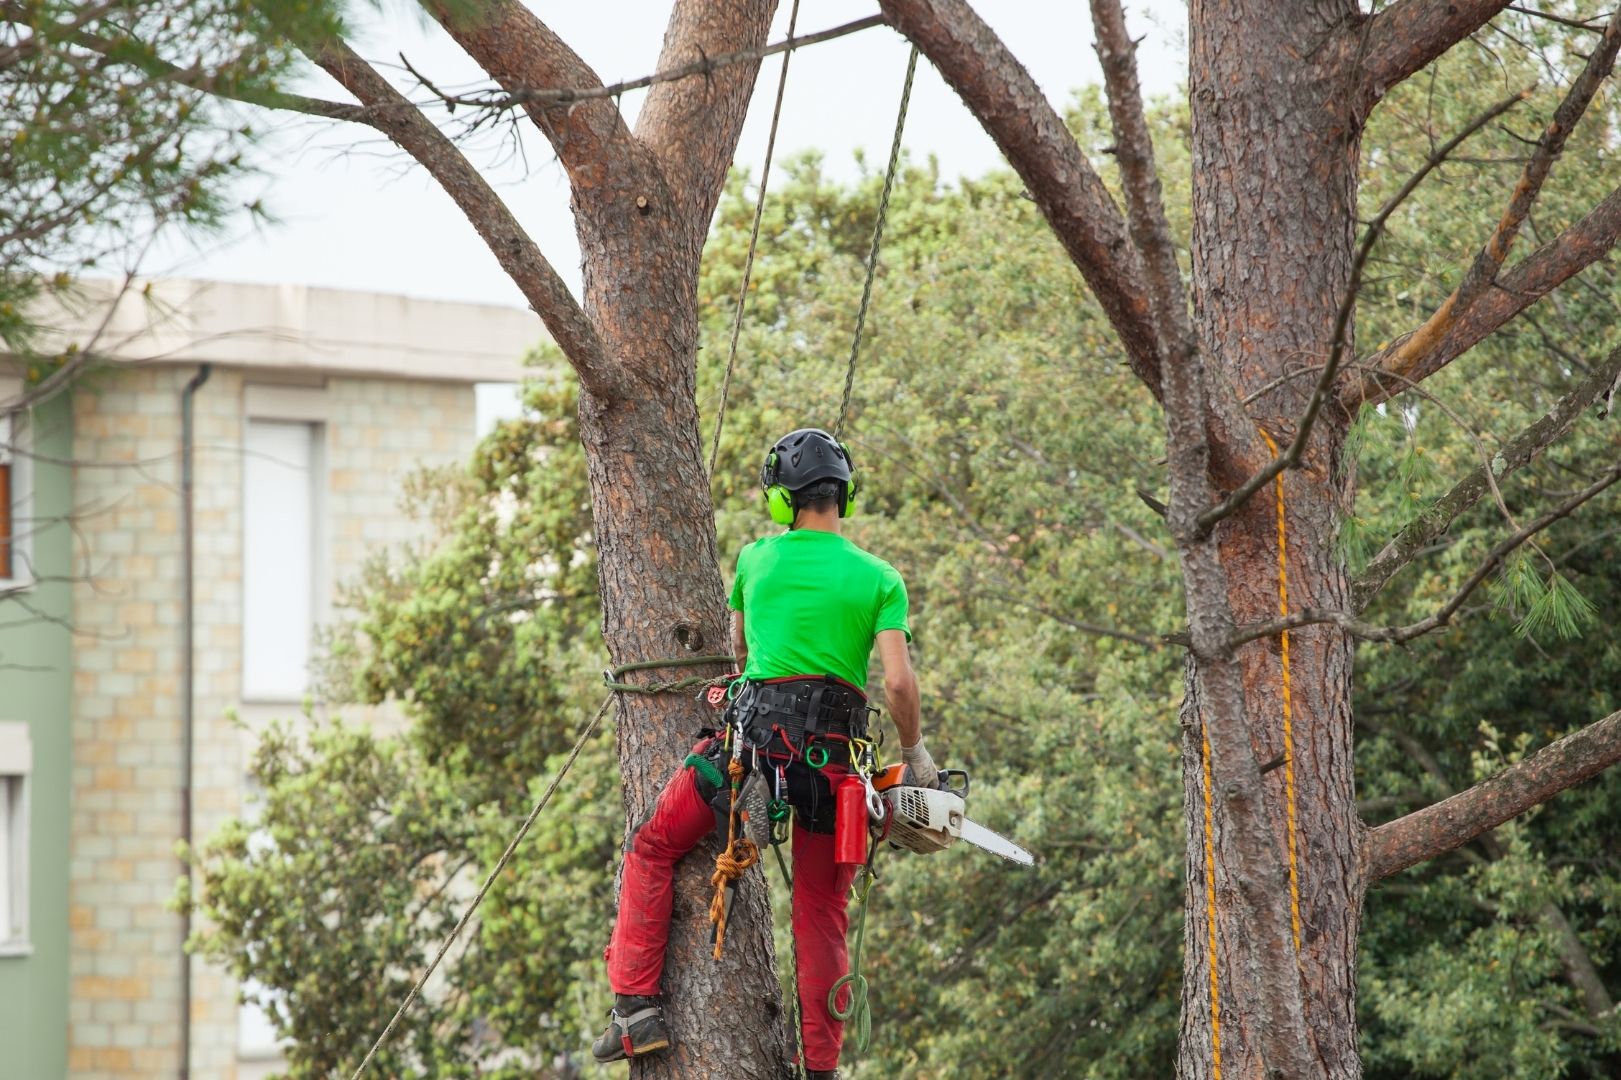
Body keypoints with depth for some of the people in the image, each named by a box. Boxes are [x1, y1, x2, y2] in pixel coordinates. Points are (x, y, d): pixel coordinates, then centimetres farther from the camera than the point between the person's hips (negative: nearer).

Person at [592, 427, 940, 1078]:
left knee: (652, 850, 14)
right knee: (823, 915, 10)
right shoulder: (880, 580, 4)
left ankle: (635, 1006, 4)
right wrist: (915, 755, 10)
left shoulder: (757, 559, 7)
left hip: (754, 731, -1)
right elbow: (898, 683, -6)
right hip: (833, 754, 1)